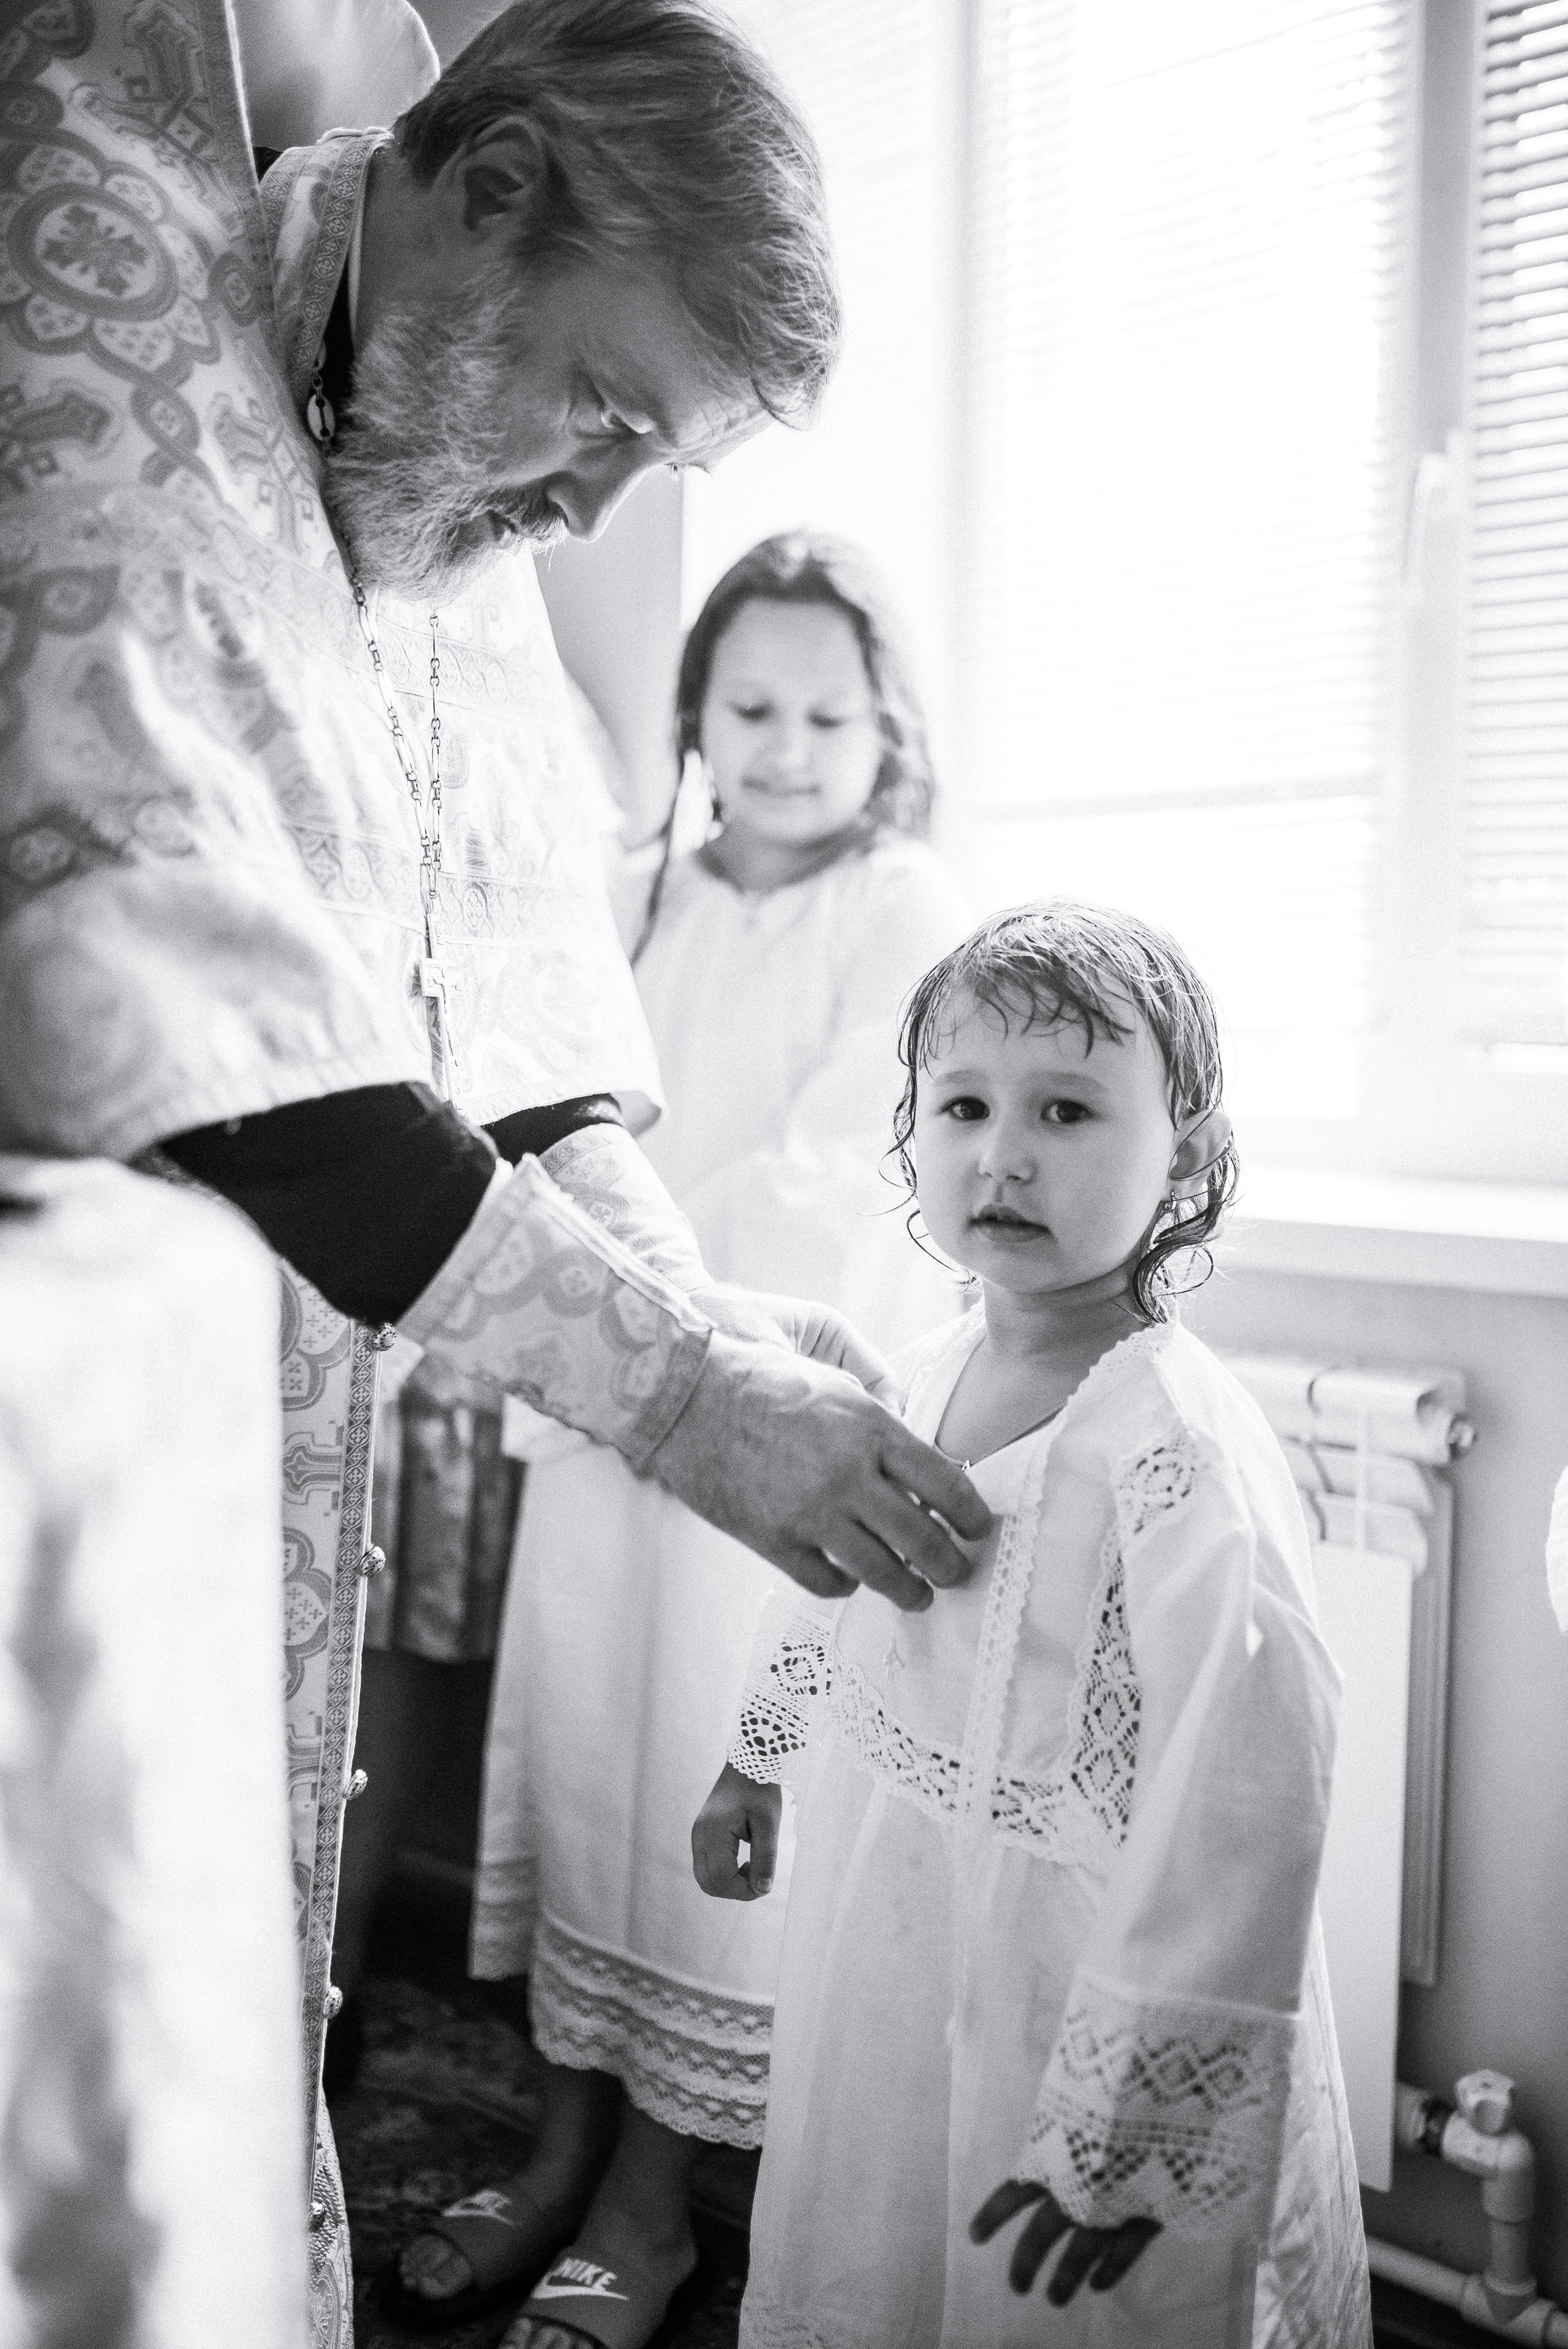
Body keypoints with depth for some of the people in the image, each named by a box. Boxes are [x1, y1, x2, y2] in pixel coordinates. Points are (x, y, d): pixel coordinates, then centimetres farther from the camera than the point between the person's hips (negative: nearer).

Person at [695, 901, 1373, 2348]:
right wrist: (763, 1755, 29)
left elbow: (1249, 1792, -30)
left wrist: (1137, 2123, -27)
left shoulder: (1179, 1445, -26)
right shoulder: (935, 1372, -1)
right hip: (892, 1947, 8)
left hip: (1067, 1982, -7)